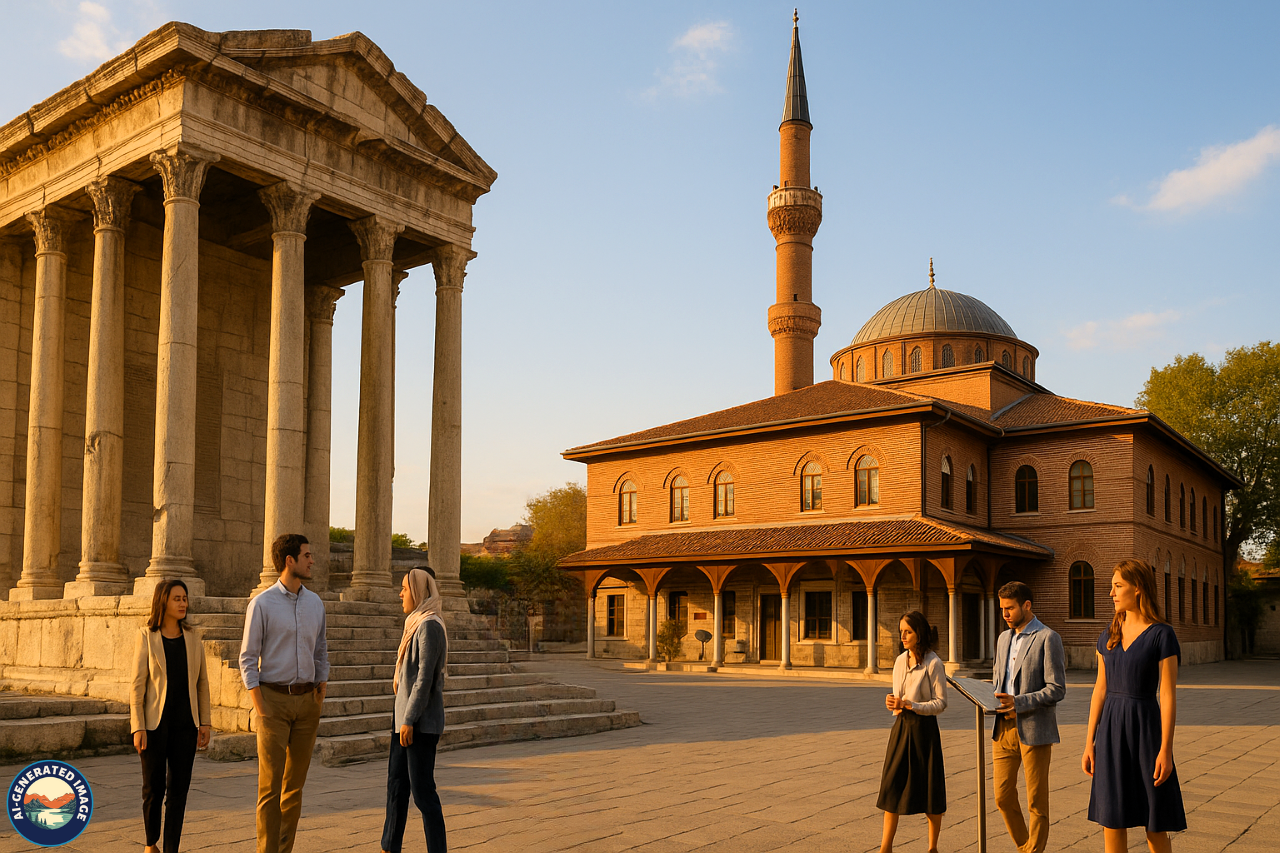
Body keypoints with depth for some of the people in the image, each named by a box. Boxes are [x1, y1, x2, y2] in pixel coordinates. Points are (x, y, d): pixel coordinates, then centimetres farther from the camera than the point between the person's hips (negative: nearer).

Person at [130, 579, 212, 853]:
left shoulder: (192, 637, 5)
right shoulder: (146, 636, -5)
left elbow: (202, 682, 8)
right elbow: (137, 684, -6)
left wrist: (204, 722, 4)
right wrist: (138, 728, -11)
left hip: (185, 724, 3)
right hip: (155, 722, -2)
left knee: (178, 788, 1)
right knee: (154, 787, 5)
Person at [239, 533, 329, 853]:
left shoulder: (315, 603, 9)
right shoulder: (262, 603, -7)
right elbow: (248, 659, -6)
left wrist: (320, 700, 8)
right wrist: (260, 710, -12)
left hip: (306, 700, 5)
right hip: (273, 698, -5)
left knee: (295, 785, 9)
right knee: (270, 785, -4)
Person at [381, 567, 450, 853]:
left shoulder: (430, 626, -17)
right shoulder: (420, 624, 12)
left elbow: (426, 677, -20)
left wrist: (410, 720, -20)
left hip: (420, 722, -10)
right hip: (406, 717, 10)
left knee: (422, 790, -4)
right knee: (396, 784, 17)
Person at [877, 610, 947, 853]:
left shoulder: (933, 664, -10)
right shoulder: (900, 661, 8)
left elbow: (941, 703, -11)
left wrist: (910, 705, -20)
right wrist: (893, 702, -5)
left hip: (924, 728, -6)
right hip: (901, 727, 6)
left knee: (930, 789, 5)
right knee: (892, 786, 5)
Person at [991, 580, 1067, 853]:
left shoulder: (1048, 639, -7)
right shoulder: (1004, 638, 15)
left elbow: (1057, 689, -12)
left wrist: (1018, 702, -22)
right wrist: (993, 699, 2)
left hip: (1033, 730, -6)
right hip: (1004, 727, 6)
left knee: (1036, 802, 3)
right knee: (1003, 798, 8)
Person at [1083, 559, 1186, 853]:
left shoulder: (1163, 634, -8)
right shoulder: (1109, 635, 9)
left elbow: (1168, 695, -11)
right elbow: (1100, 689, 10)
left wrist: (1166, 750, -14)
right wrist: (1089, 743, 8)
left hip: (1145, 728, -5)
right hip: (1111, 729, 5)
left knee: (1154, 825, 4)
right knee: (1112, 820, 6)